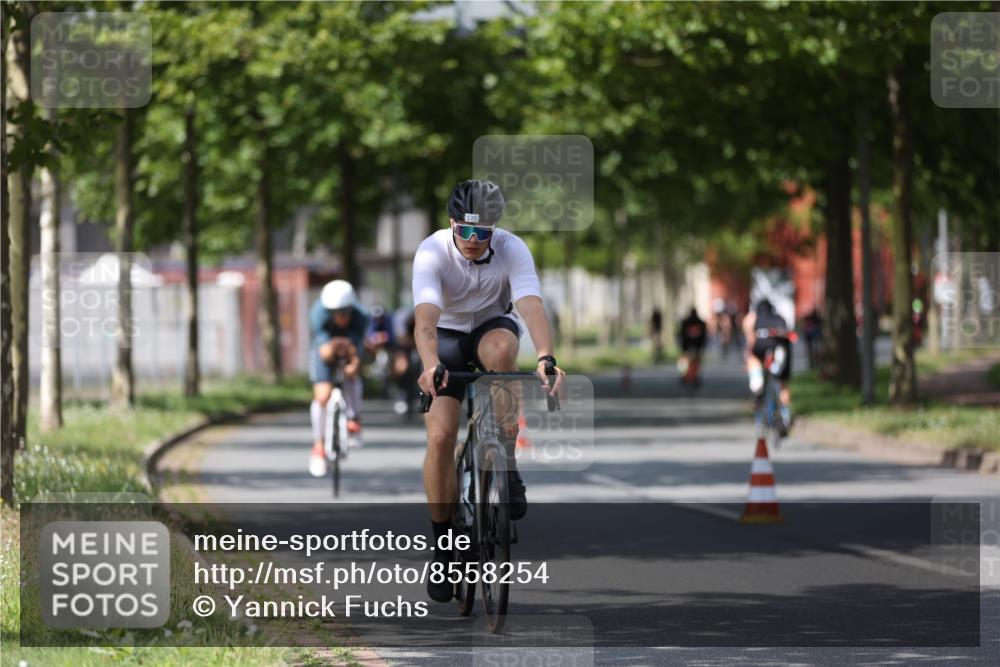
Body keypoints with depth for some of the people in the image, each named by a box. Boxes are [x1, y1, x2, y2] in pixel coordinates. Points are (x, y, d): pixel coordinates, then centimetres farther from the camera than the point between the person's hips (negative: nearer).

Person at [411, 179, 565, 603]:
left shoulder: (513, 250, -25)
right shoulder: (432, 252, -27)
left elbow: (532, 306, -39)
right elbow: (425, 318, -41)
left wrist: (545, 358, -57)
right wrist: (430, 365, -60)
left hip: (493, 326, 0)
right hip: (447, 336, 0)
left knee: (500, 348, -38)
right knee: (440, 436, -17)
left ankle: (506, 464, -22)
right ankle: (442, 548, -4)